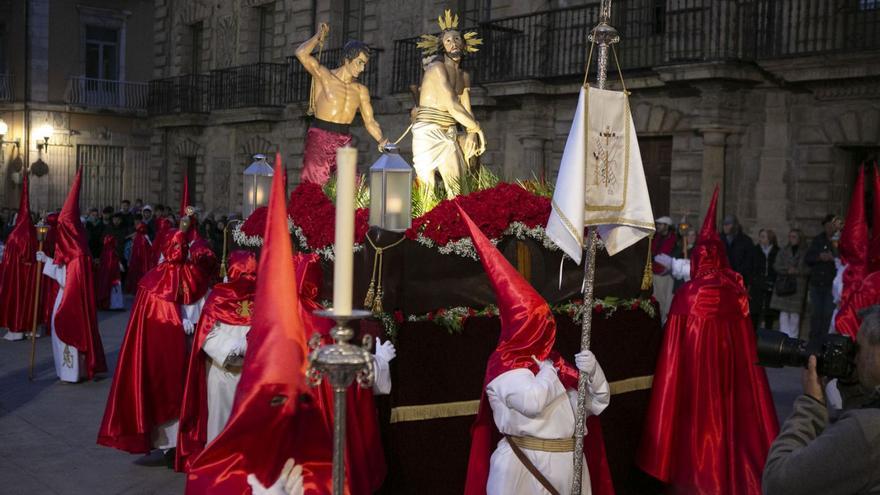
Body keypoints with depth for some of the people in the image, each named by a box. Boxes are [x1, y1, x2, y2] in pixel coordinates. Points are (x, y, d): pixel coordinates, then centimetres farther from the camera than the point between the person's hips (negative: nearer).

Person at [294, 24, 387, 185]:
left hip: (344, 142, 4)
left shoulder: (361, 90, 11)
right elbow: (301, 53, -16)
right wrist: (319, 35, -2)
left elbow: (369, 121, 9)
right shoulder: (324, 76, -2)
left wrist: (381, 140, -10)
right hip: (319, 139, -4)